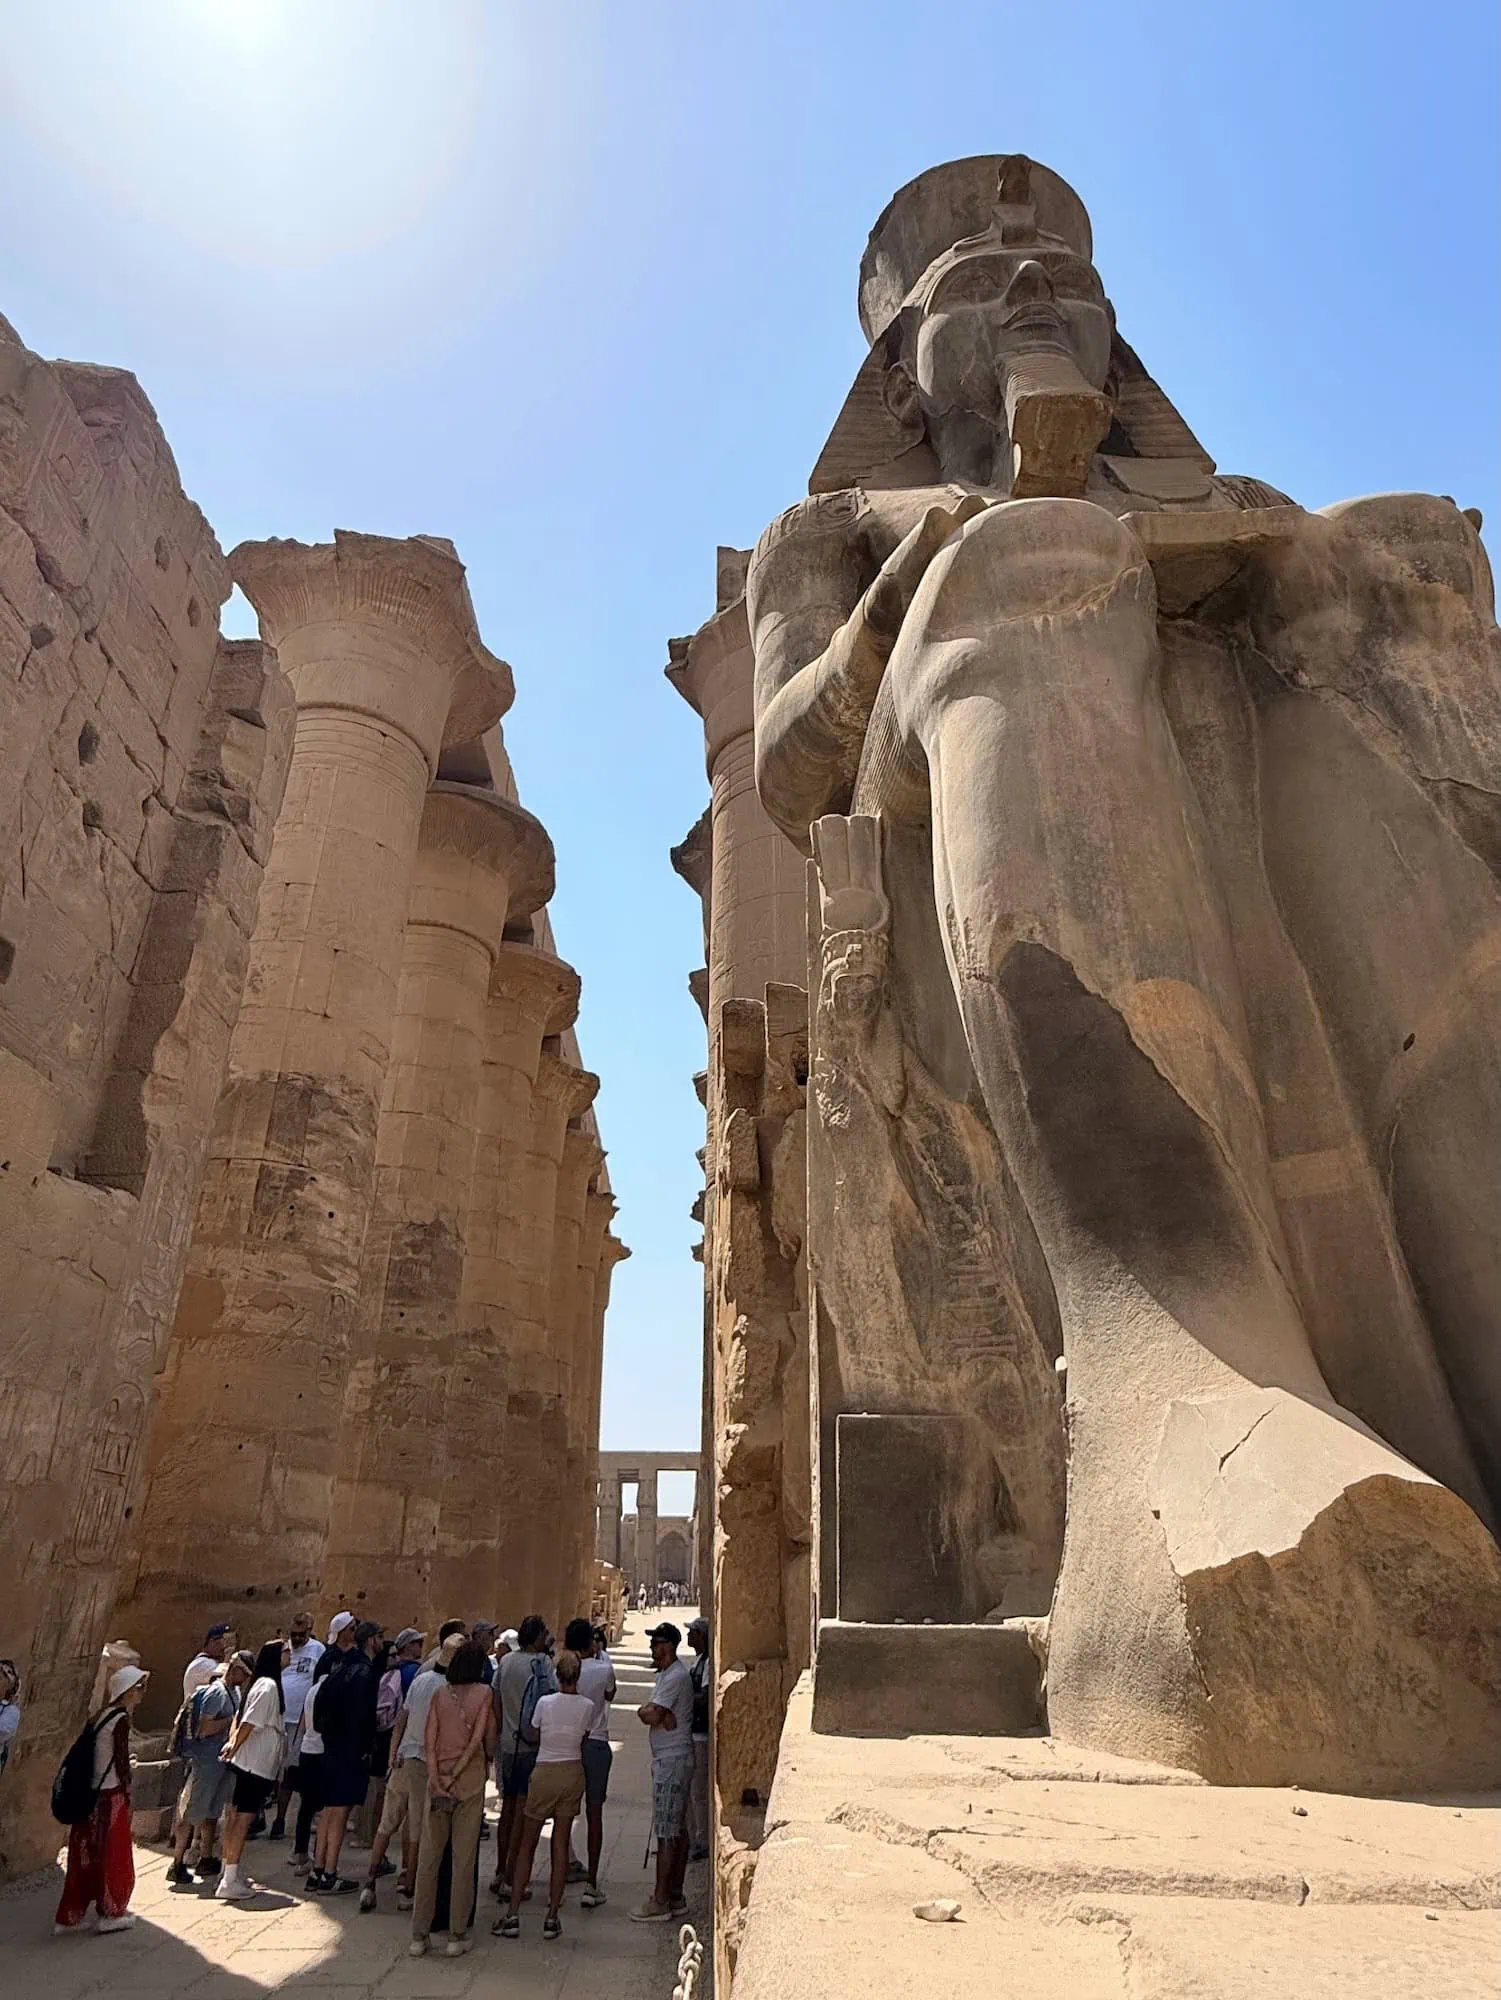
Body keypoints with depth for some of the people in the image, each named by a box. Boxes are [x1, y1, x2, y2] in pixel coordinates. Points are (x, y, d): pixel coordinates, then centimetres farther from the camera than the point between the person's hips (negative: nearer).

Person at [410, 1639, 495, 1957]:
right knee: (464, 1856, 6)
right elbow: (485, 1738, -5)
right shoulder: (483, 1693, -4)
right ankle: (458, 1936, 12)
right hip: (470, 1777, -2)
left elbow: (429, 1739, -3)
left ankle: (419, 1935, 17)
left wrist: (436, 1779, -6)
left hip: (438, 1776, 2)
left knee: (428, 1856, 11)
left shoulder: (440, 1693, 2)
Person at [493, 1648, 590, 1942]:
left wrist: (521, 1719, 18)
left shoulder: (545, 1703, -13)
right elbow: (583, 1740, 4)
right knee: (561, 1844, 9)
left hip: (545, 1773, -2)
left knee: (527, 1844, 10)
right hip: (573, 1773, 2)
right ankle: (552, 1916, 10)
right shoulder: (587, 1706, -9)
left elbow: (533, 1737, 2)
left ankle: (513, 1915, 10)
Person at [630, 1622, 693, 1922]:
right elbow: (662, 1716, 7)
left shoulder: (675, 1676, -19)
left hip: (671, 1761, -10)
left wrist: (646, 1710, -4)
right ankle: (675, 1896, 22)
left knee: (666, 1833, -4)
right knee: (678, 1830, 15)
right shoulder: (668, 1673, 14)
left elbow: (652, 1717, -24)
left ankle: (660, 1902, 1)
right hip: (675, 1759, 10)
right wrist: (652, 1711, -14)